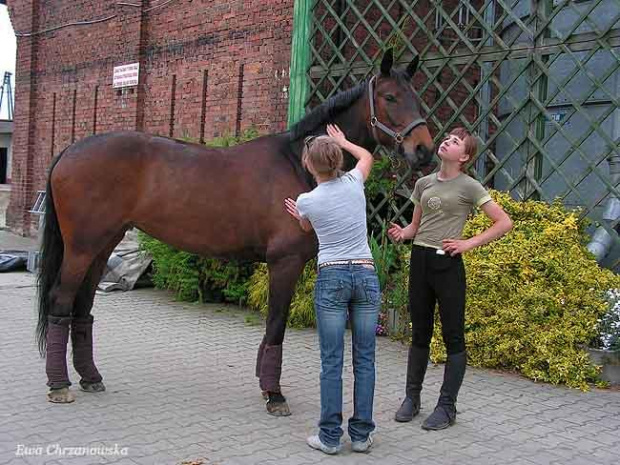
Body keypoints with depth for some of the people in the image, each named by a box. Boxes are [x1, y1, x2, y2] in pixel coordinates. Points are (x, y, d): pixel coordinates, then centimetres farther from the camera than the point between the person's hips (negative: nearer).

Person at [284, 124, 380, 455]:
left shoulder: (306, 201, -4)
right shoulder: (354, 182, 2)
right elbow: (367, 156, 26)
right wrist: (342, 141, 40)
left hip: (331, 278, -2)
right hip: (366, 275, 3)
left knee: (331, 361, 3)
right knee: (364, 359, 7)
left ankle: (330, 437, 8)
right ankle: (361, 435, 13)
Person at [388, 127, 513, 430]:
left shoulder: (468, 186, -4)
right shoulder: (424, 183, 11)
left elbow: (505, 223, -6)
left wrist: (469, 243, -12)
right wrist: (401, 234, -4)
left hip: (447, 263, -5)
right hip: (419, 259, 5)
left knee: (452, 336, 3)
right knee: (420, 333, 13)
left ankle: (447, 406, 11)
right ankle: (412, 397, 23)